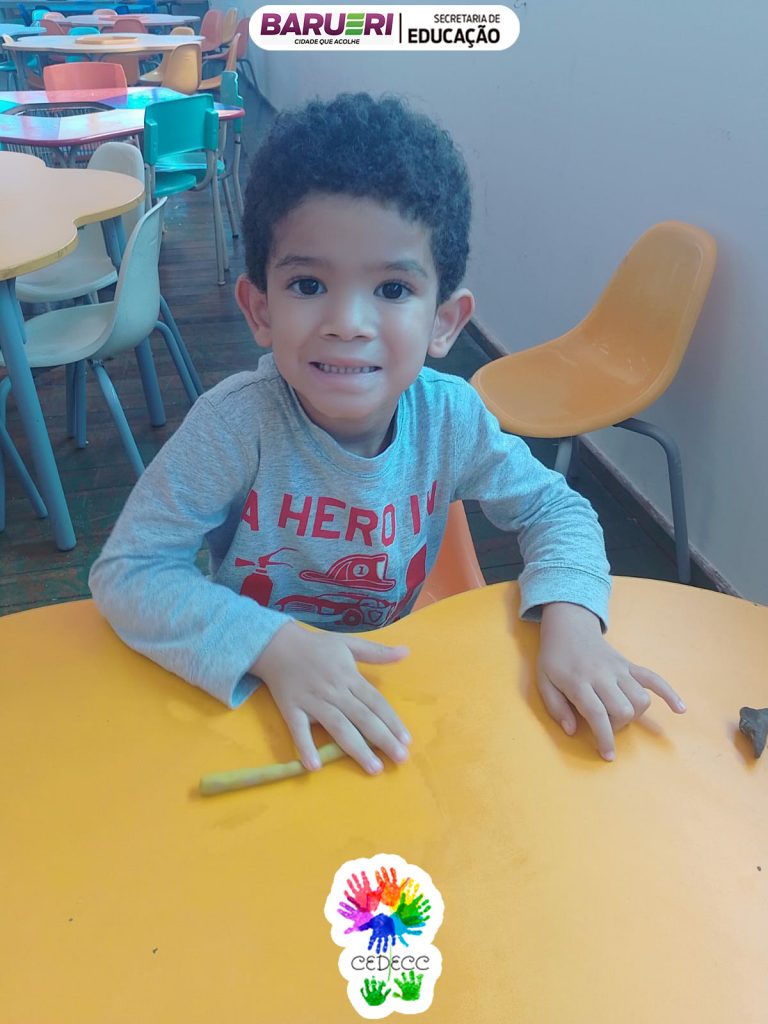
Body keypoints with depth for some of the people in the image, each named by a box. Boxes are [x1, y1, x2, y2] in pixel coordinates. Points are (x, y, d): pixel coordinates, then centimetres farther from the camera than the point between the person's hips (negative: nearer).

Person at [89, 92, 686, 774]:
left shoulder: (452, 418, -16)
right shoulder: (238, 424, -25)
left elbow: (553, 508, -3)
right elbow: (128, 571, -21)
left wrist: (570, 620, -21)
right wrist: (273, 645, -33)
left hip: (386, 689, 3)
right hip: (246, 689, -2)